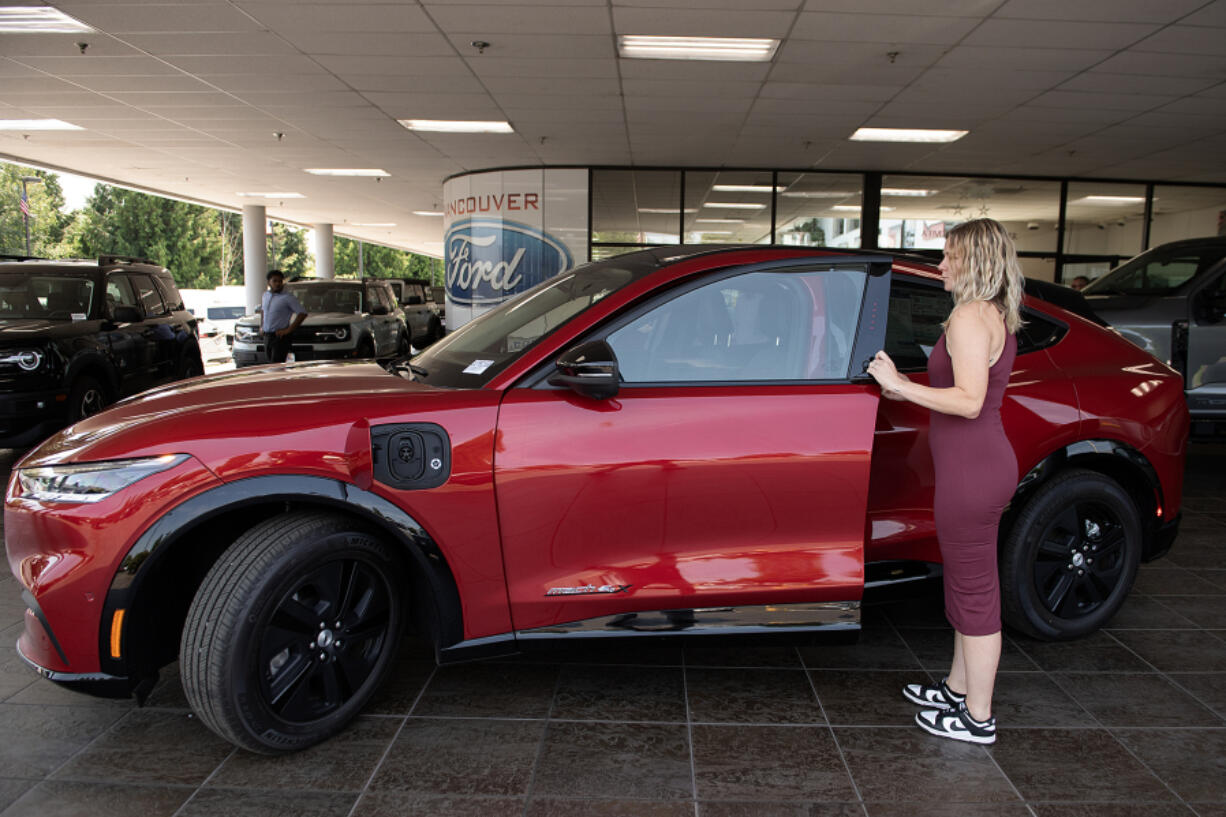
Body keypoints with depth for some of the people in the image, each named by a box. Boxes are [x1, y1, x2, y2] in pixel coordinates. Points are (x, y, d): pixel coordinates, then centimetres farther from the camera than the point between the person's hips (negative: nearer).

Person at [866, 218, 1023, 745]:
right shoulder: (997, 317, 15)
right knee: (968, 584, 20)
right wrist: (907, 390, 16)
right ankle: (959, 690, 36)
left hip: (971, 468, -11)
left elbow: (969, 401, -25)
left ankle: (978, 719, 15)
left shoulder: (969, 316, -17)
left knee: (975, 590, 1)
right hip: (983, 461, 11)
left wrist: (901, 385, -20)